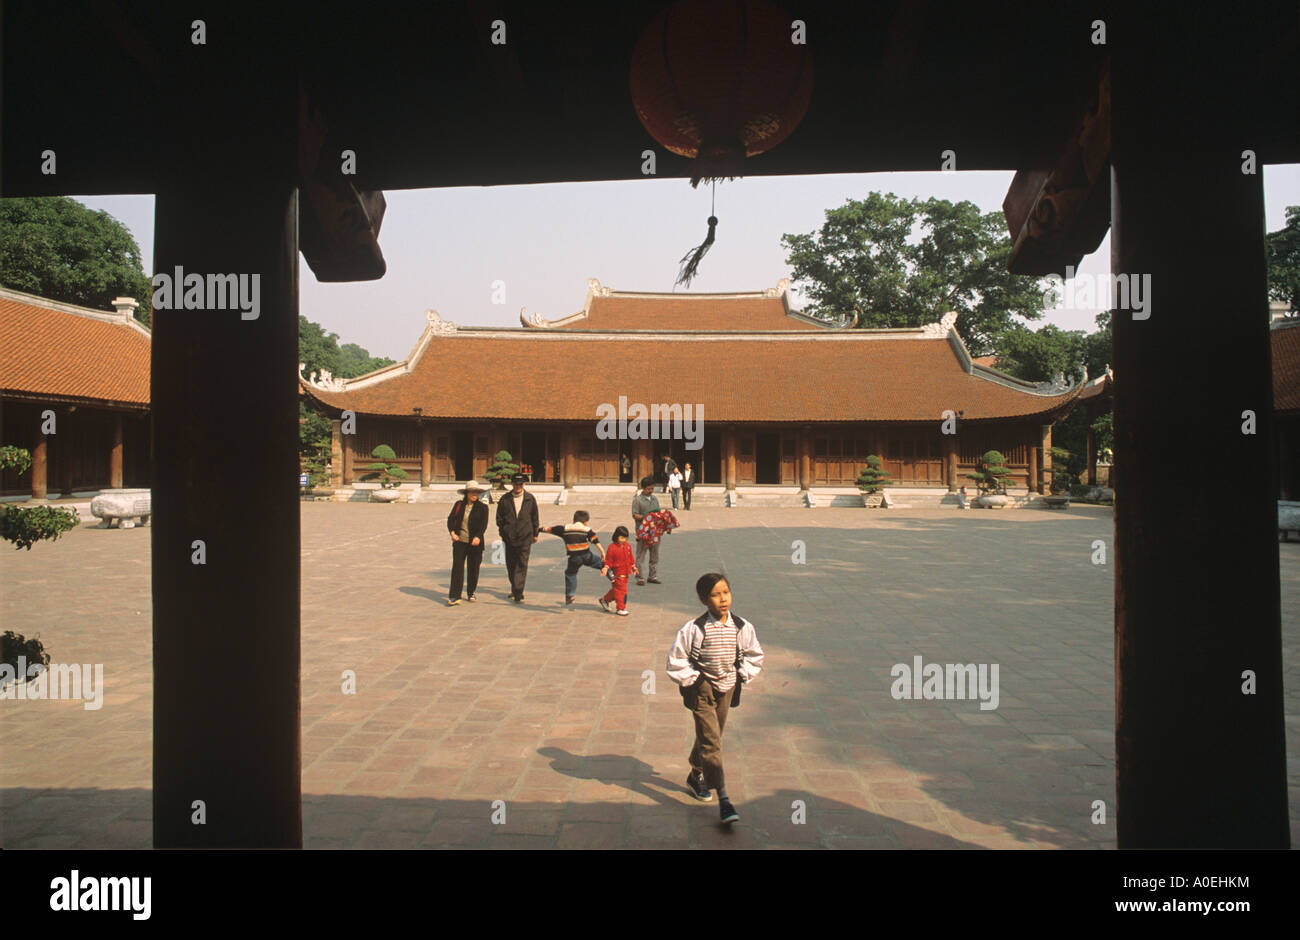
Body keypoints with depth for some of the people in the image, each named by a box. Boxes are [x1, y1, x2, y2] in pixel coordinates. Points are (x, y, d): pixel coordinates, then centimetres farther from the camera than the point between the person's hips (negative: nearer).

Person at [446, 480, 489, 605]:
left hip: (475, 543, -1)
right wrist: (452, 532, -10)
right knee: (457, 568, -6)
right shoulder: (459, 505, 7)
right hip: (460, 541, 1)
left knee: (473, 569, 7)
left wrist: (478, 536, -24)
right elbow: (451, 519, 7)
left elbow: (483, 524, -8)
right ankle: (454, 596, -6)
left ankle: (471, 594, 25)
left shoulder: (482, 508, 0)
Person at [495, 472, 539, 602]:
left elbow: (535, 517, 11)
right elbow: (499, 517, 10)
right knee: (510, 565, 11)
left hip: (525, 538, -2)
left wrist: (535, 533, 12)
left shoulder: (530, 499, 3)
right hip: (509, 538, 2)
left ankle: (518, 594, -9)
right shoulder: (505, 499, 4)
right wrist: (503, 532, 3)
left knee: (522, 565, -9)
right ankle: (515, 589, 31)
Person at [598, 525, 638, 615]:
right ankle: (621, 609, 5)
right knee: (621, 590, -5)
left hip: (626, 573, 7)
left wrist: (633, 567, 23)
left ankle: (605, 600, 36)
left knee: (616, 589, 17)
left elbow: (631, 558, 19)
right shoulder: (612, 547, -13)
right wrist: (606, 568, -21)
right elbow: (608, 560, -8)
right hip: (618, 574, -7)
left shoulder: (628, 546, 6)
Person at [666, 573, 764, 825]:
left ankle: (695, 776, 43)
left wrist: (741, 677, 2)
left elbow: (754, 655, 10)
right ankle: (723, 799, -6)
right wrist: (691, 681, -10)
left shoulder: (742, 627, -7)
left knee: (710, 737, 19)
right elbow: (676, 659, -10)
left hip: (727, 689, 5)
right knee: (711, 743, -9)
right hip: (702, 690, -5)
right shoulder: (694, 629, -19)